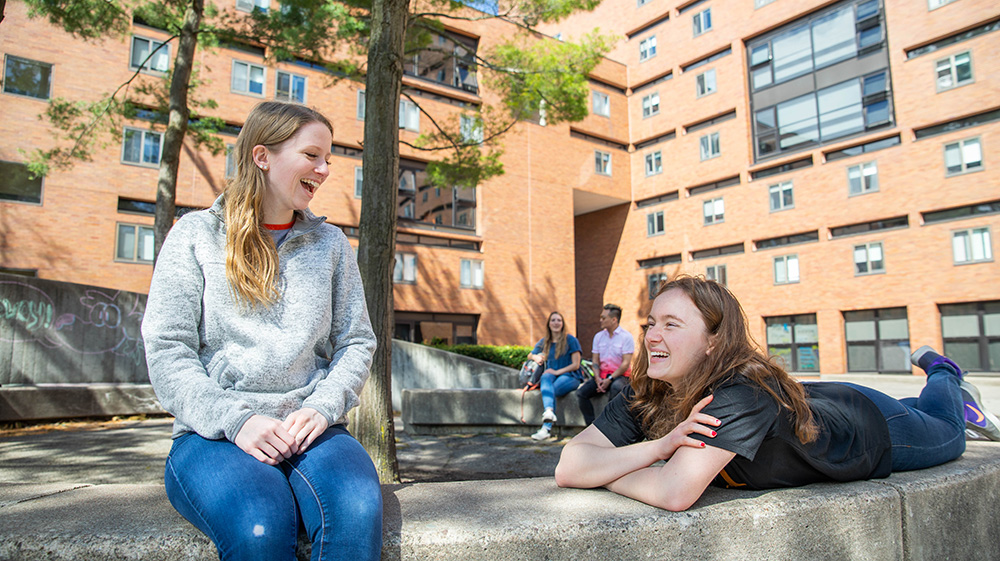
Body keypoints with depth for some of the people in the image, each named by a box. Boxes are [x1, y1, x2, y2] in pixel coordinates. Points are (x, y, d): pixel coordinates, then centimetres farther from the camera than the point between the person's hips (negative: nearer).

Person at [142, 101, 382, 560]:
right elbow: (167, 351, -1)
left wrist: (322, 407, -8)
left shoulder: (331, 244, 13)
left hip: (311, 431, 2)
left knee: (358, 511, -31)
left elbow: (357, 342, 10)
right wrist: (235, 421, -14)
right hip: (213, 434, -2)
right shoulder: (195, 235, 5)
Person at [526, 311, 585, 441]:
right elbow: (529, 355, 28)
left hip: (569, 376, -3)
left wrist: (557, 372, -14)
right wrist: (535, 357, 2)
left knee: (552, 390, -34)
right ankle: (549, 411, -59)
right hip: (552, 375, 3)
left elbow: (576, 365, -4)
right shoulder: (544, 342, 16)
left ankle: (546, 428, -41)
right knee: (545, 378, -36)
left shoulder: (570, 340, 2)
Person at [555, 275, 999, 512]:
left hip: (872, 432, -4)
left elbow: (675, 494, -58)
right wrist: (658, 446, -48)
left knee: (948, 436, 30)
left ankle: (942, 374, 55)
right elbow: (567, 468, -37)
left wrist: (606, 471, -40)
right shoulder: (643, 396, -30)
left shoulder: (742, 394, -47)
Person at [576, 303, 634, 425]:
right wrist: (597, 378, -9)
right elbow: (595, 361, 9)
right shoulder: (599, 336, 12)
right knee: (581, 393, -17)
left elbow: (626, 363, -12)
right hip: (601, 375, 5)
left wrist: (609, 379, -19)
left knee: (616, 387, -38)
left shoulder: (626, 336, -5)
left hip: (619, 375, -5)